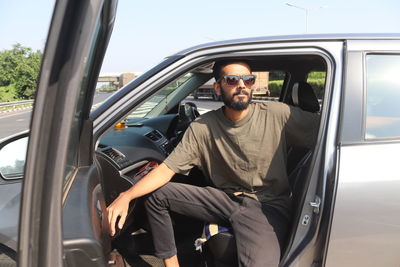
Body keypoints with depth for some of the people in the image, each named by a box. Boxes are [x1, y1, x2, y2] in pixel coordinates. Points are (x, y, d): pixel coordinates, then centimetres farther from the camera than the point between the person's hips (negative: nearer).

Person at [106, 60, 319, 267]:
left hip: (268, 206, -3)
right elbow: (166, 169, -9)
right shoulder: (202, 128, -5)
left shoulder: (278, 115, -10)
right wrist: (126, 196, -21)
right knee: (157, 195, -5)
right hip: (225, 199, 3)